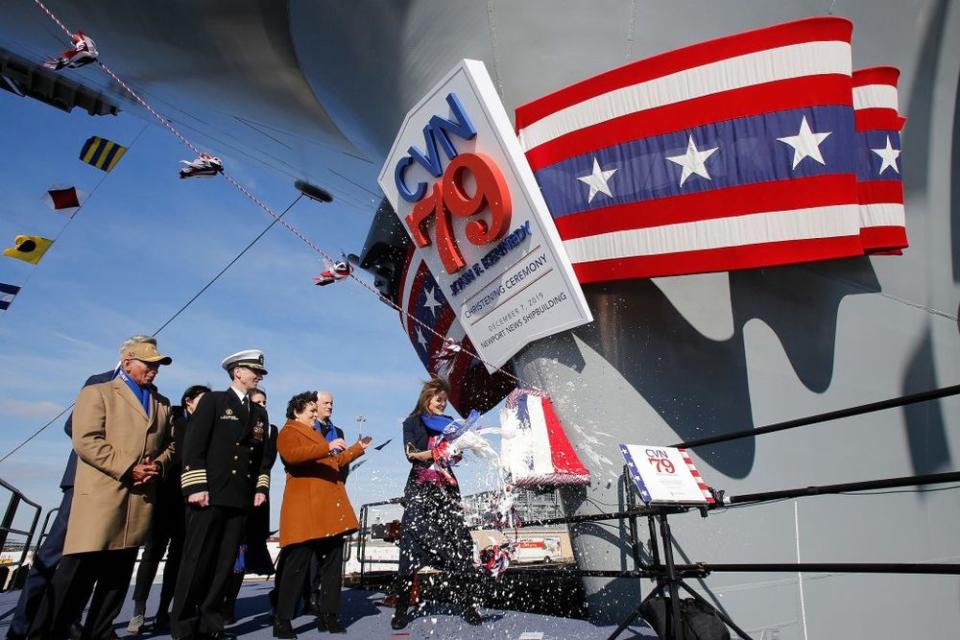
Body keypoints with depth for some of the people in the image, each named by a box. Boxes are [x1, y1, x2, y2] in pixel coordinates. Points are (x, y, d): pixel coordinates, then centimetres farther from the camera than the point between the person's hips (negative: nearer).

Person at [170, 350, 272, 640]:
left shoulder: (260, 413, 17)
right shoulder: (212, 400, 1)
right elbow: (193, 445, -8)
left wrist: (261, 487, 7)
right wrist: (196, 486, -15)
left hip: (241, 499, 5)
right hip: (210, 495, -5)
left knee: (225, 563, 7)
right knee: (196, 561, 0)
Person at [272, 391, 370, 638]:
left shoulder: (315, 434, 30)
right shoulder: (288, 432, 1)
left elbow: (333, 462, 37)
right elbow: (291, 455, -22)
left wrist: (358, 449, 30)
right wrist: (326, 447, -29)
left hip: (329, 509, 9)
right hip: (305, 509, -9)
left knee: (333, 562, 7)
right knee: (297, 565, -8)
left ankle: (328, 616, 14)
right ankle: (282, 620, 0)